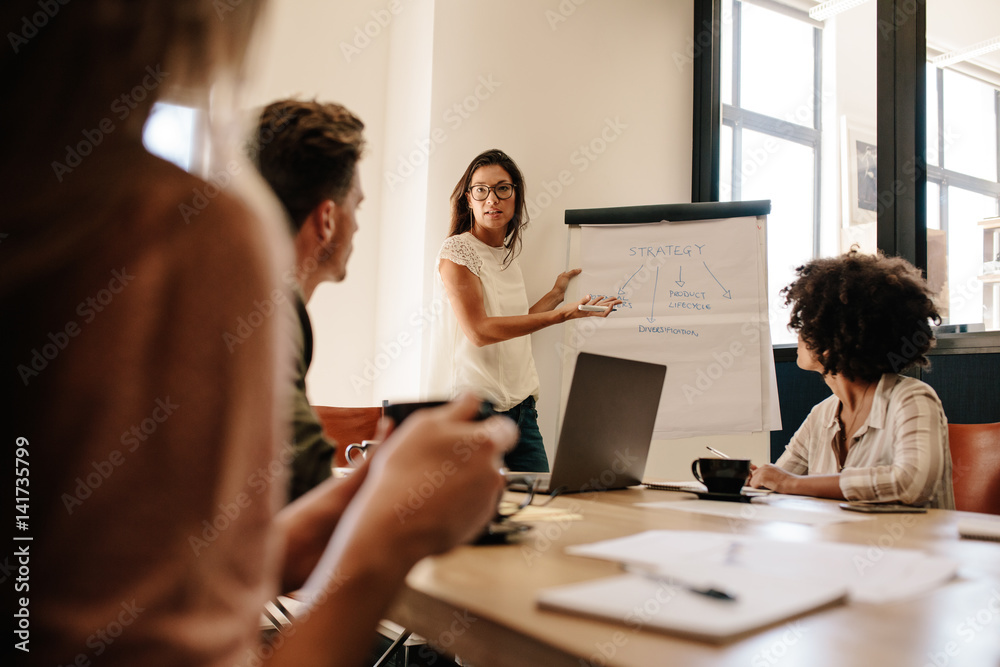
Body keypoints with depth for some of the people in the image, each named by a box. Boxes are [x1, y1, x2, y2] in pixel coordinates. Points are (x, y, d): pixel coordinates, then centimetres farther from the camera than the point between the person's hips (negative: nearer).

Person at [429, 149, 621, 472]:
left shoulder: (508, 255, 15)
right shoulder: (456, 250, -7)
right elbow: (479, 331, -18)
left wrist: (556, 293, 22)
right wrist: (560, 314, -21)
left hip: (520, 406, 7)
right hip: (474, 405, -7)